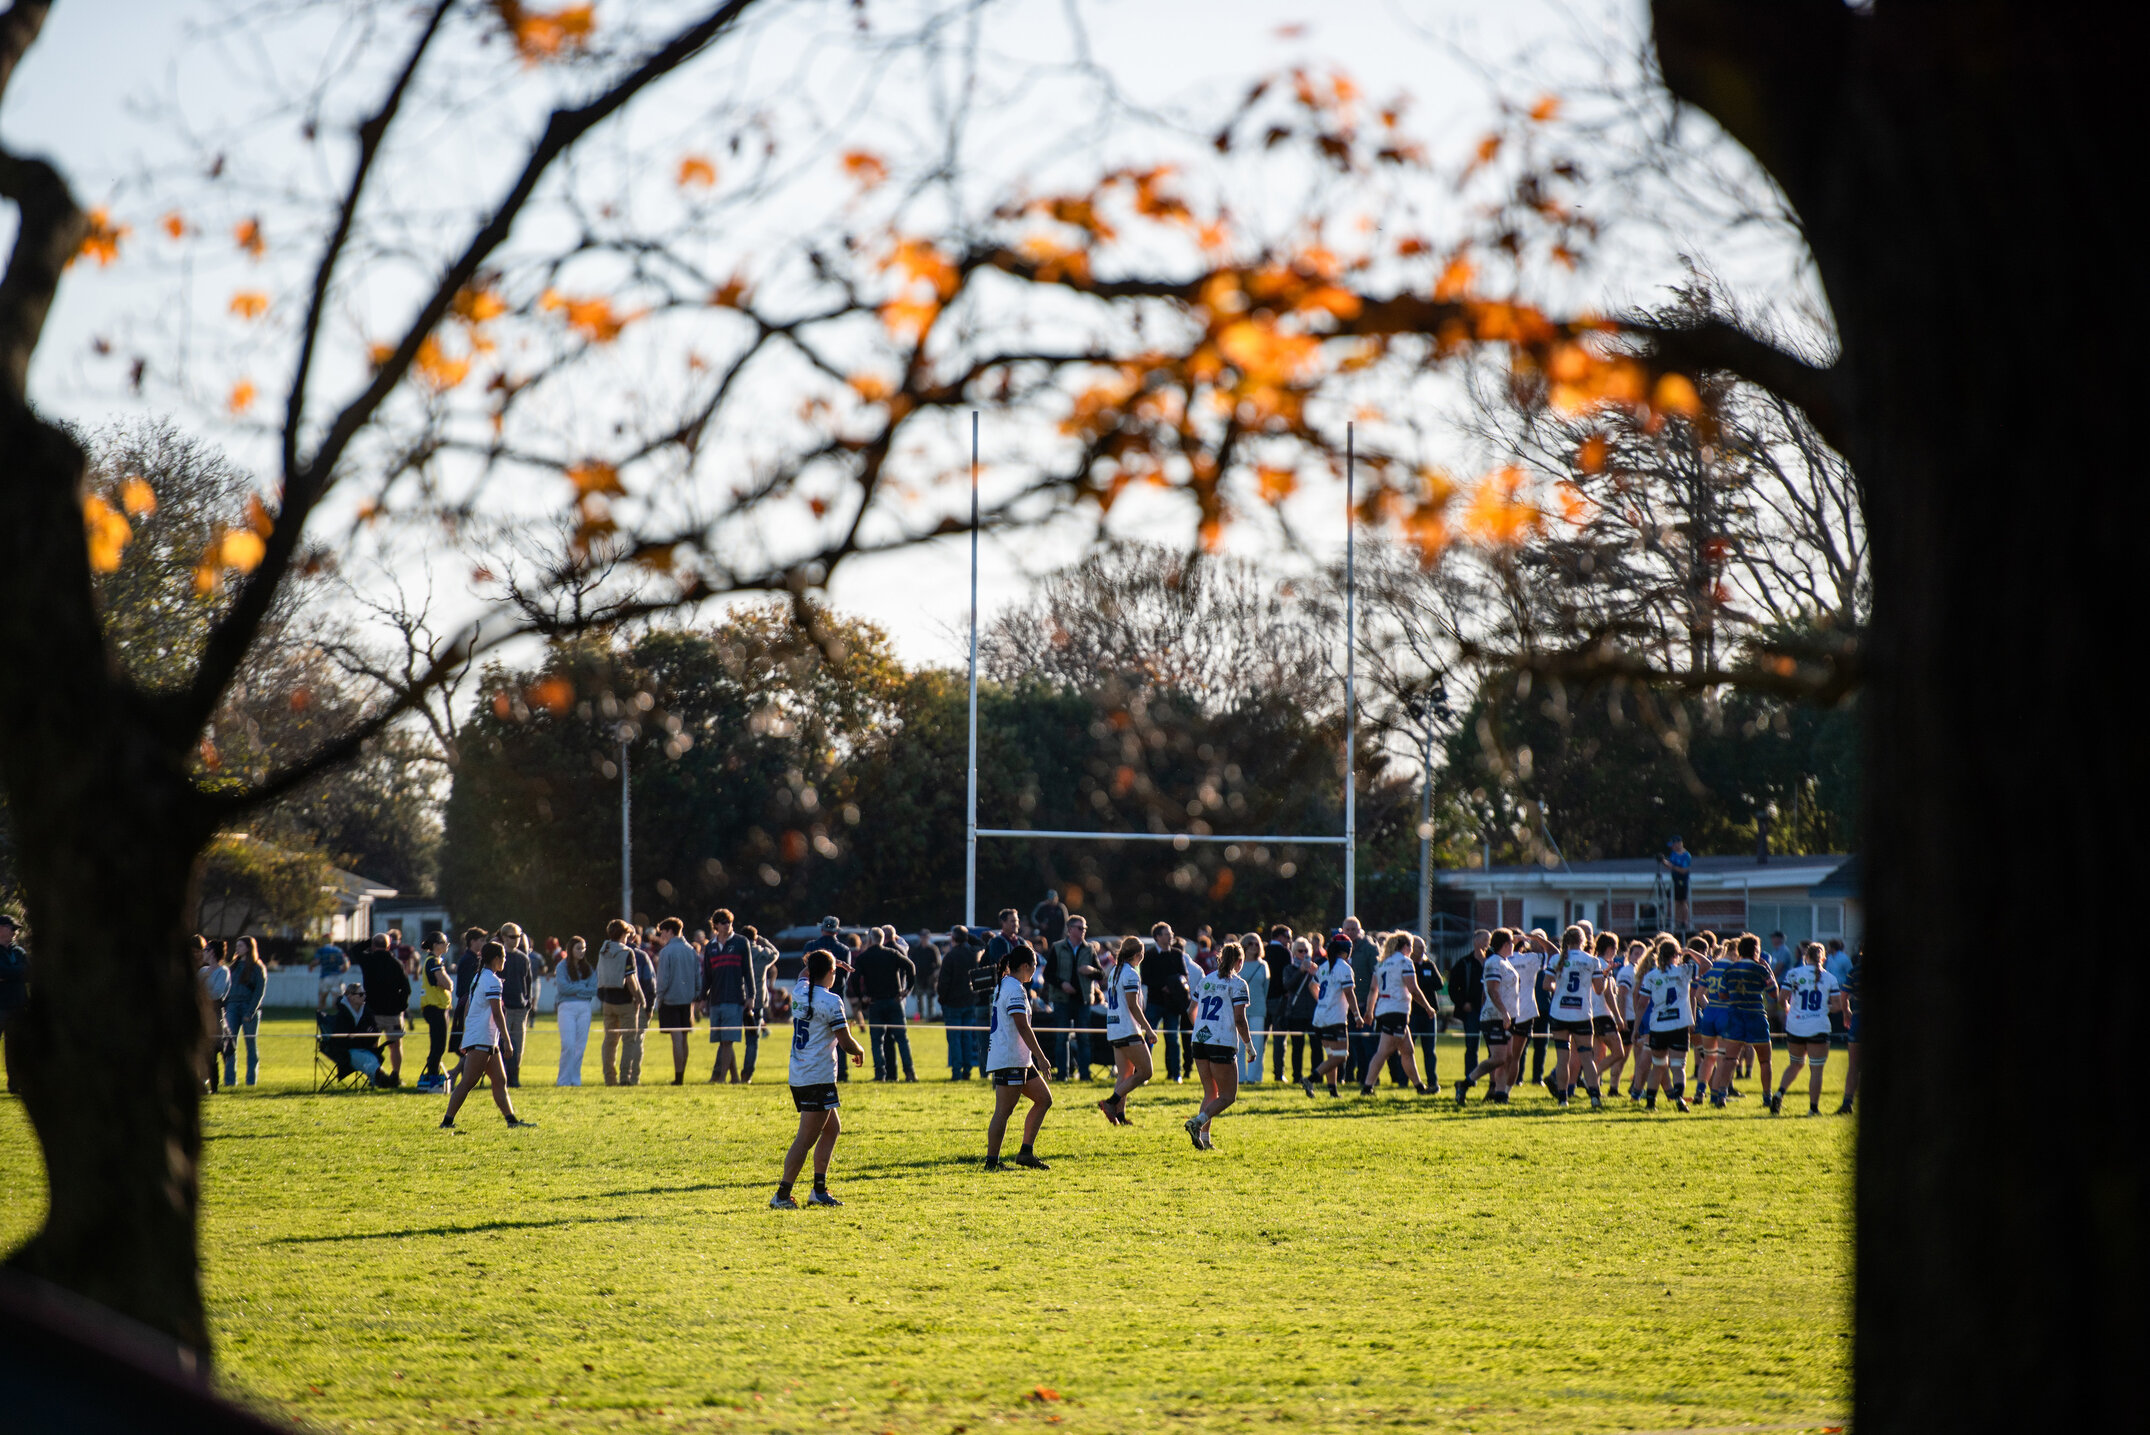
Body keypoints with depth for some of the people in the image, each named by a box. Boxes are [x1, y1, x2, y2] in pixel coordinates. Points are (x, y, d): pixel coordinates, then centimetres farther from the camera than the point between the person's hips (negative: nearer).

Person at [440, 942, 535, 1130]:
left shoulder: (479, 978, 17)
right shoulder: (492, 981, -12)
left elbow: (466, 1008, 20)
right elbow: (497, 1013, -18)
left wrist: (465, 1036, 23)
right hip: (481, 1040, -10)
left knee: (500, 1080, 9)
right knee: (467, 1082, -11)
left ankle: (511, 1119, 9)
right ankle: (447, 1121, -13)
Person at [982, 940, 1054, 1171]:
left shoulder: (1003, 985, 17)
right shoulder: (1015, 989, -14)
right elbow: (1022, 1026, -21)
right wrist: (1040, 1056, -19)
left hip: (1020, 1061, 11)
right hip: (1010, 1061, -11)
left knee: (1044, 1099, 12)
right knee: (1004, 1111, -8)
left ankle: (1026, 1152, 11)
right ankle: (992, 1160, -5)